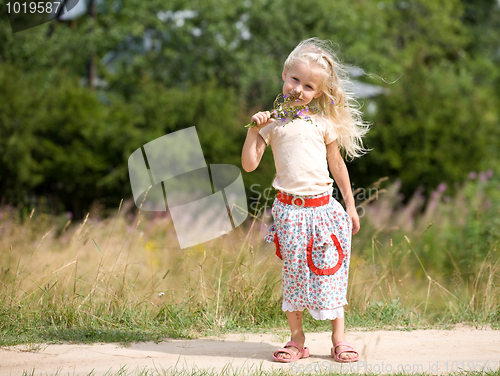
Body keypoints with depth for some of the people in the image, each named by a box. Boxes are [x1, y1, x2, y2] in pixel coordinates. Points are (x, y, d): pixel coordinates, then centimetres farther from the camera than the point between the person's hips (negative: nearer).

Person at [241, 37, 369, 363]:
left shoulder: (323, 123, 4)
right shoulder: (272, 121, 1)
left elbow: (337, 164, 12)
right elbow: (249, 165, -3)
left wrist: (351, 206, 13)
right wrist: (253, 131, -13)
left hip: (323, 206, 1)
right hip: (290, 209, -1)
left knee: (329, 272, 4)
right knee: (293, 274, 5)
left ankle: (339, 339, 15)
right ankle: (297, 340, 15)